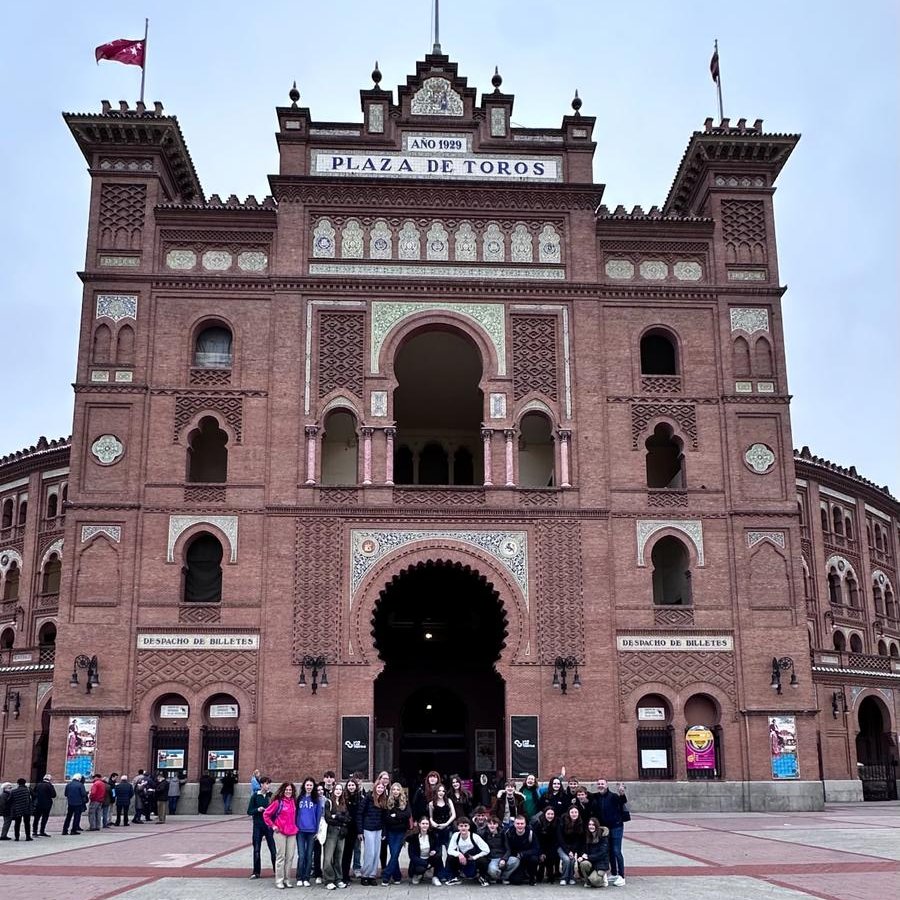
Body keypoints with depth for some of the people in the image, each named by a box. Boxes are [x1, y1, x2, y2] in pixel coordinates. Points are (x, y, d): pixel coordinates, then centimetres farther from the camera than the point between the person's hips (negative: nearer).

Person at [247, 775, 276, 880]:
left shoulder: (271, 795, 2)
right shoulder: (255, 796, 0)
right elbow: (249, 811, 2)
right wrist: (257, 810, -16)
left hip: (269, 825, 0)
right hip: (258, 825, 0)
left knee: (273, 849, -2)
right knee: (256, 849, 4)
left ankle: (277, 870, 7)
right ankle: (256, 872, 14)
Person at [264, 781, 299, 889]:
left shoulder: (293, 801, 9)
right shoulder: (278, 802, -7)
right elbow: (266, 814, -4)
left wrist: (295, 826, 11)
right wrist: (273, 826, -4)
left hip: (292, 832, 5)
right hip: (280, 832, -5)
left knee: (290, 856, 5)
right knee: (280, 856, -2)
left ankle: (287, 879, 13)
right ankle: (279, 880, 5)